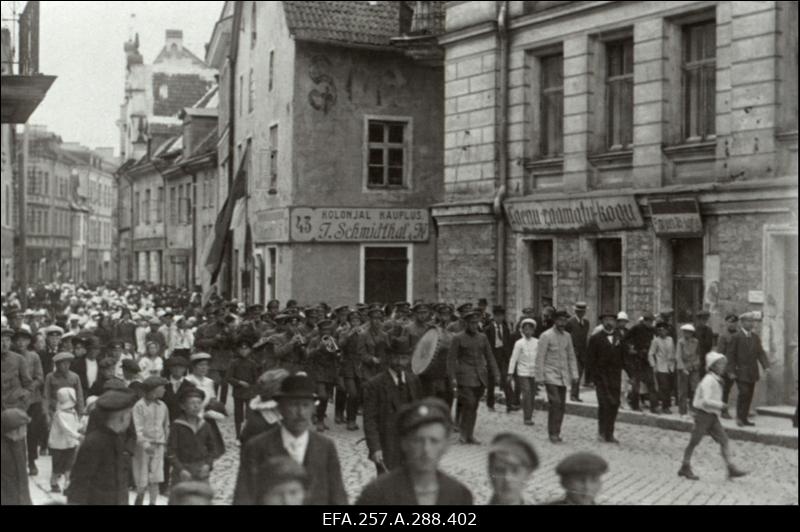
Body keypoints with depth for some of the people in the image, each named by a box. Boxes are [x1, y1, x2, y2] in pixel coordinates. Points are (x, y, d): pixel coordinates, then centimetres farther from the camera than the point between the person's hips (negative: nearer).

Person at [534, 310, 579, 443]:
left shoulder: (567, 336, 10)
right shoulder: (546, 336, -8)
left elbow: (571, 356, 15)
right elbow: (540, 358, -7)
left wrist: (574, 374, 8)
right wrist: (540, 377, -10)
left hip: (563, 376, 6)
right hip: (551, 375, -6)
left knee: (561, 405, 5)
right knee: (555, 402, -14)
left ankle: (556, 432, 13)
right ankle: (552, 433, -7)